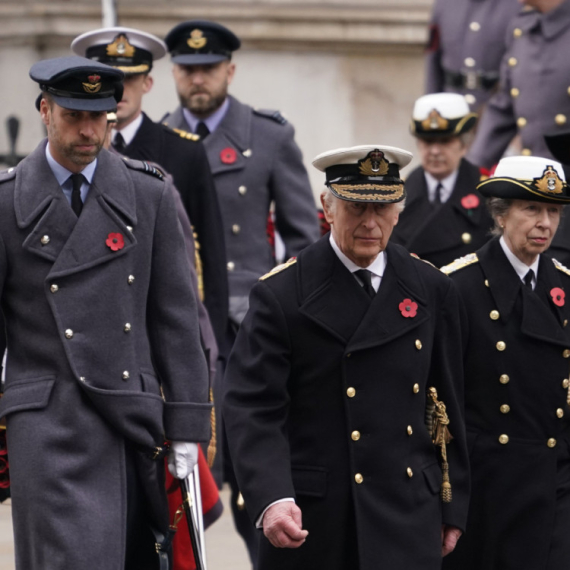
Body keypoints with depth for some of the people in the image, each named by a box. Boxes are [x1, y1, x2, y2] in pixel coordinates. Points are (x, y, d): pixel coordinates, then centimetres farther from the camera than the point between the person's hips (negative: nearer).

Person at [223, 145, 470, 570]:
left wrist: (453, 508, 11)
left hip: (406, 520, 2)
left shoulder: (431, 291, 7)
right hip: (310, 522, -2)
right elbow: (252, 409, -12)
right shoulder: (281, 294, -5)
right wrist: (271, 499, -27)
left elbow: (448, 405, 12)